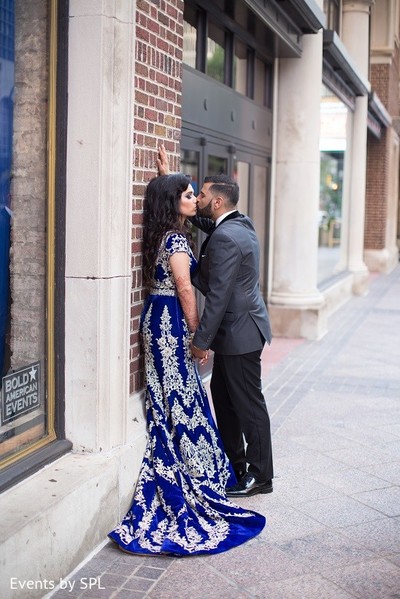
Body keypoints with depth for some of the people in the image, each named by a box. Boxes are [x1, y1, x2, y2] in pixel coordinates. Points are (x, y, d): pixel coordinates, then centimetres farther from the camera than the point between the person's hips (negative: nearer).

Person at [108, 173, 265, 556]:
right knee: (181, 399, -3)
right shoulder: (176, 238, -16)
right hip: (172, 322, -10)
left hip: (158, 319, 10)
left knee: (167, 399, 14)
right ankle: (189, 483, 5)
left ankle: (168, 480, 24)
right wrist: (198, 334, -11)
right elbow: (184, 288, -18)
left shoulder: (162, 235, 12)